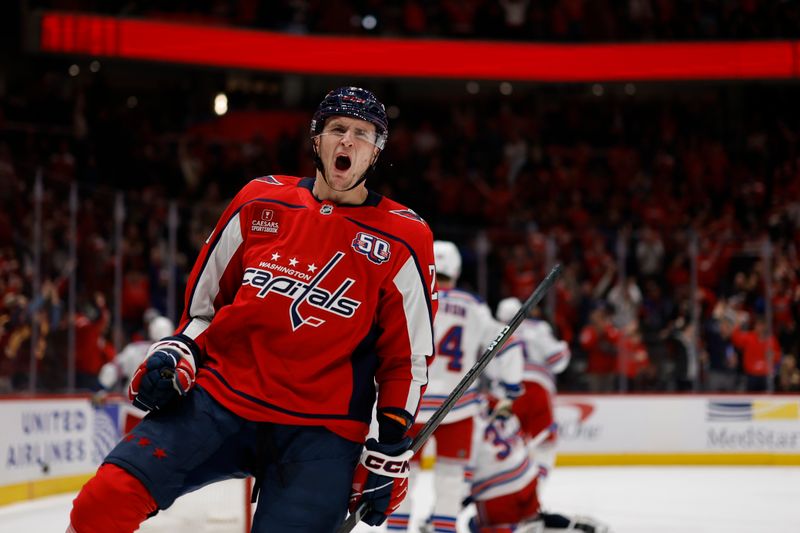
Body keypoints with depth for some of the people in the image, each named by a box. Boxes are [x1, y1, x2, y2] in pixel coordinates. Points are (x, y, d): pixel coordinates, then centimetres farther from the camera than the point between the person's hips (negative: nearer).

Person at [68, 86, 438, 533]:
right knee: (108, 497, -18)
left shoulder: (403, 241, 0)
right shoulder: (260, 203, 7)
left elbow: (408, 356, 4)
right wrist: (178, 352, 5)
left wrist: (392, 449, 1)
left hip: (319, 429, -1)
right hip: (219, 395, 2)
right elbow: (206, 298, 19)